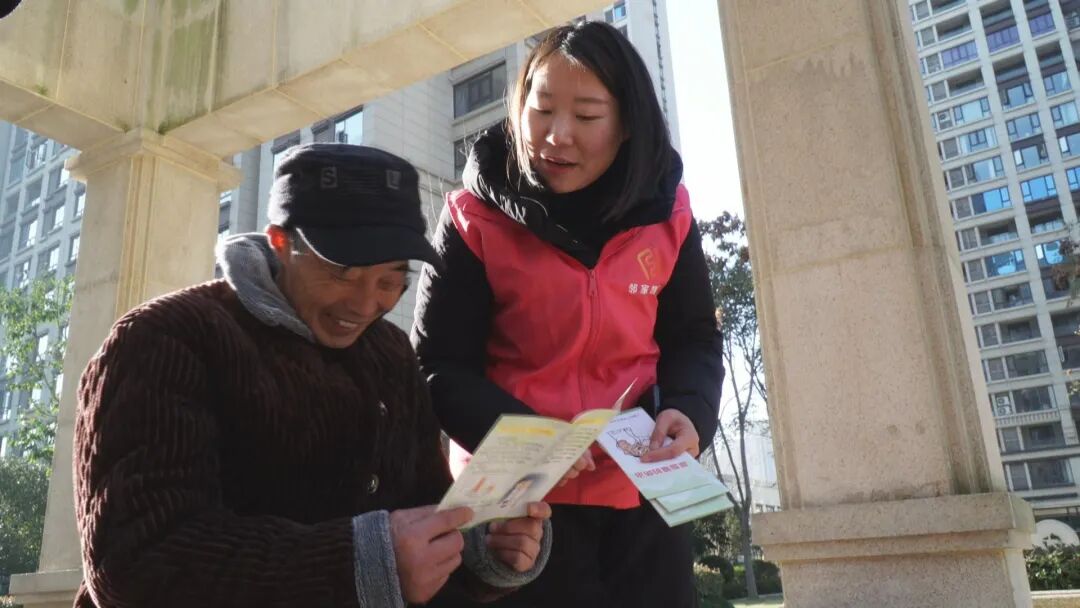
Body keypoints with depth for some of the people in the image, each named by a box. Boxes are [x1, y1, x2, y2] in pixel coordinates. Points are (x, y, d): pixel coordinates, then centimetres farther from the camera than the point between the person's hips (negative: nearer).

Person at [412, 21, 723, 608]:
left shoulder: (666, 212, -1)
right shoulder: (476, 217, -9)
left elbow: (694, 340, 8)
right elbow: (440, 366, -8)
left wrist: (688, 412, -14)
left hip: (643, 492, 3)